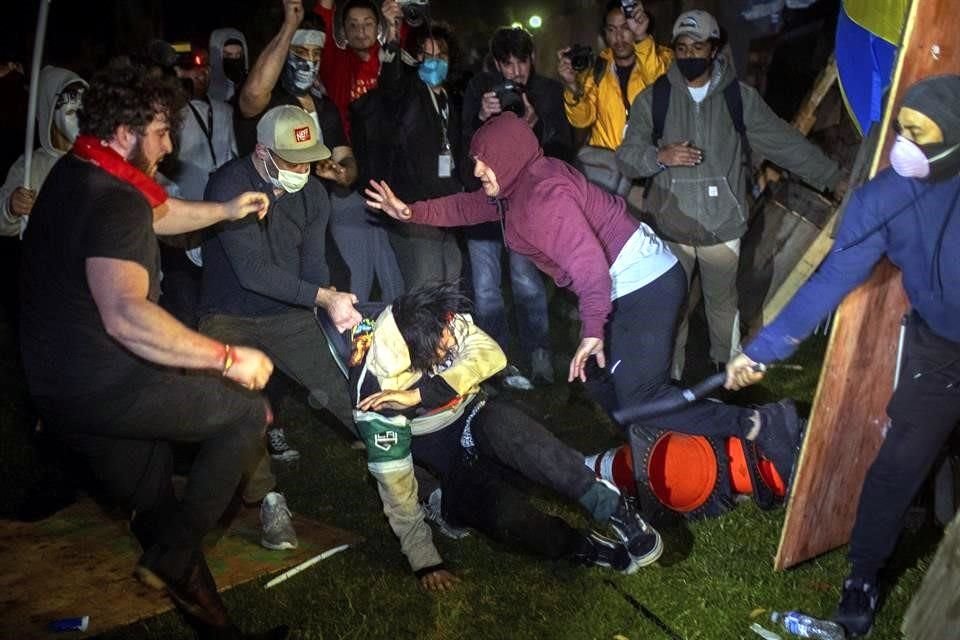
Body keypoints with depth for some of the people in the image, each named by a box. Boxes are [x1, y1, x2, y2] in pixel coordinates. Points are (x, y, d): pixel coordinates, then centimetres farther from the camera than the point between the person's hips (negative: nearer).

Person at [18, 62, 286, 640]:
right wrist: (228, 358, -35)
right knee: (250, 411, -3)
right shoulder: (115, 203, -23)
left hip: (59, 387, 10)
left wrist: (225, 211, 24)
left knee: (158, 512, 17)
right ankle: (171, 559, 3)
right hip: (105, 389, -10)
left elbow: (156, 213, 29)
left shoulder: (75, 175, 10)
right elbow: (126, 315, -39)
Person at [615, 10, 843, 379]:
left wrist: (834, 178, 2)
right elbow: (626, 157, -5)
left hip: (722, 227, 0)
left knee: (724, 305, 18)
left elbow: (786, 143, 3)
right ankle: (670, 379, 30)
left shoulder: (740, 97, -1)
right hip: (669, 229, 0)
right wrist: (659, 156, -26)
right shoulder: (653, 99, -2)